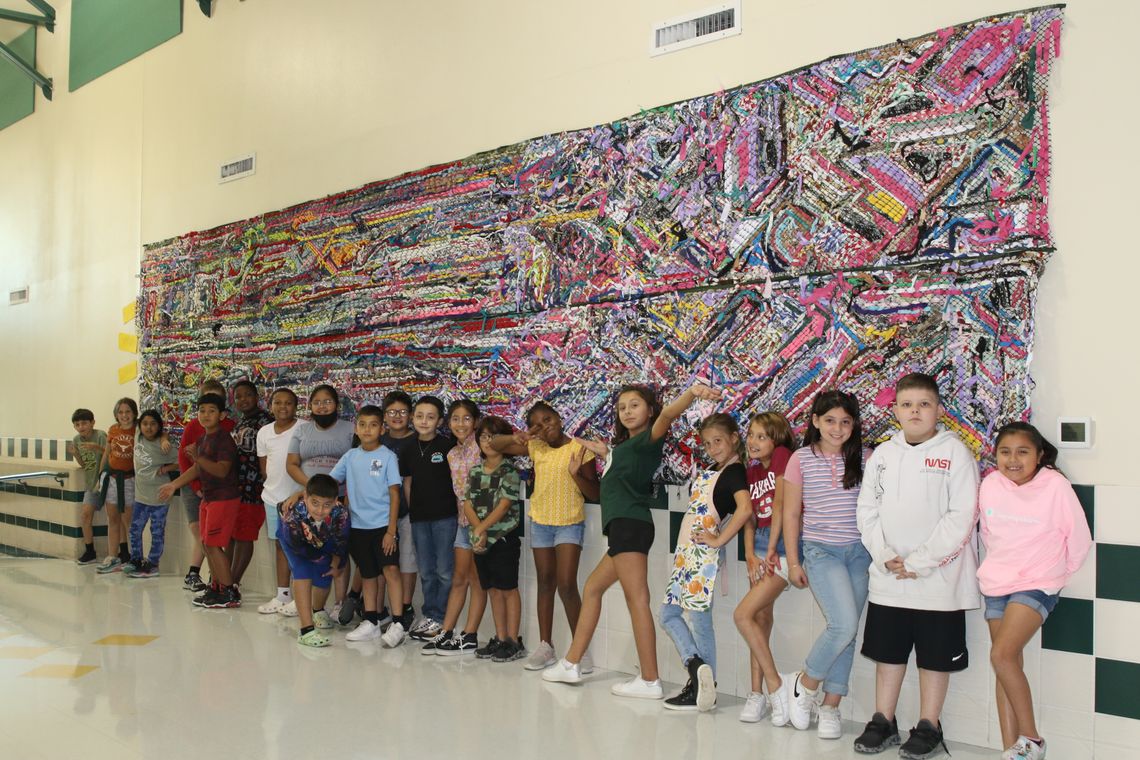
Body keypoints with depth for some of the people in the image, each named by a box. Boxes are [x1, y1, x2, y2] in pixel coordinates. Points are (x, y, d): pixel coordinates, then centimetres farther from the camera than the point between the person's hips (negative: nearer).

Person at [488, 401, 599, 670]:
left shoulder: (580, 449, -9)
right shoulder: (535, 448, 2)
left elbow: (595, 495, -7)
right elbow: (495, 444, 7)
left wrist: (576, 474, -24)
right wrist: (515, 438, -13)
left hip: (570, 524, -5)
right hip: (540, 523, 5)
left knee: (567, 586, -12)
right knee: (545, 583, 11)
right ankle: (546, 647, 19)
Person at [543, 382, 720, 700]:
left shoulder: (648, 438, -4)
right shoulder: (624, 444, 21)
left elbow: (667, 414, -24)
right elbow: (606, 451, 44)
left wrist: (693, 392, -42)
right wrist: (578, 441, 56)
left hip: (630, 524, -10)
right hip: (623, 526, 10)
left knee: (636, 599, -12)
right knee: (593, 587, 18)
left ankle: (649, 681, -11)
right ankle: (571, 664, 26)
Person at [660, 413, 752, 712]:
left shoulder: (734, 471, -11)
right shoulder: (711, 471, 17)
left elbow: (745, 509, -28)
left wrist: (719, 539, -22)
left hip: (704, 553, -9)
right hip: (686, 551, 9)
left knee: (699, 617, -4)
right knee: (669, 614, 10)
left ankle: (703, 687, 3)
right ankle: (696, 666, 10)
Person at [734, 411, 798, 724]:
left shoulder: (783, 456, -8)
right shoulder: (752, 471, 13)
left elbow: (780, 505, -13)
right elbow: (750, 519, 10)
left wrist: (771, 551, -13)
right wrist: (750, 556, -3)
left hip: (784, 544, -7)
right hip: (760, 545, 8)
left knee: (743, 614, -15)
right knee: (761, 619, 7)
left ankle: (776, 687, -5)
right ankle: (758, 694, 12)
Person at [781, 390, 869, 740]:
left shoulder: (863, 459, 3)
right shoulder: (801, 459, -1)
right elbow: (791, 514, 3)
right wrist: (793, 563, 1)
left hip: (859, 552, 3)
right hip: (822, 552, -2)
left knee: (847, 632, 4)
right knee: (844, 625, -17)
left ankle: (830, 707, 17)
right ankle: (804, 684, 7)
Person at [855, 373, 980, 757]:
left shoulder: (955, 453, -7)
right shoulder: (883, 454, 7)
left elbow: (961, 517, -12)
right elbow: (867, 510, 7)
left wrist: (919, 562, -15)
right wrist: (884, 555, -8)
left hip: (939, 579, -4)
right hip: (888, 578, 4)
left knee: (935, 655, 7)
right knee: (887, 650, 13)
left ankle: (928, 727, 21)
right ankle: (883, 722, 26)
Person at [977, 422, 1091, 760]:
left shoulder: (1055, 485, -14)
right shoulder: (990, 485, -3)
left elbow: (1079, 538, -5)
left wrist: (1059, 573, 6)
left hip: (1037, 584, -5)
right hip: (996, 584, 5)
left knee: (1002, 655, -20)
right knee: (1010, 666, 7)